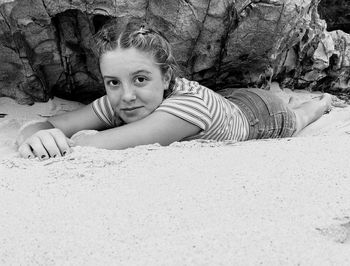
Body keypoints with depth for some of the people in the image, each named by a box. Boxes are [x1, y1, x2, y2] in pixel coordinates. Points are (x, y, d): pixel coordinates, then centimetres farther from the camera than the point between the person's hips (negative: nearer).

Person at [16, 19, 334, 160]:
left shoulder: (194, 101, -52)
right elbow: (47, 126, -40)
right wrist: (37, 136, -62)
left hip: (265, 113, -3)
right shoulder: (117, 100, -33)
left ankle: (324, 99, 67)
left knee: (297, 118, 33)